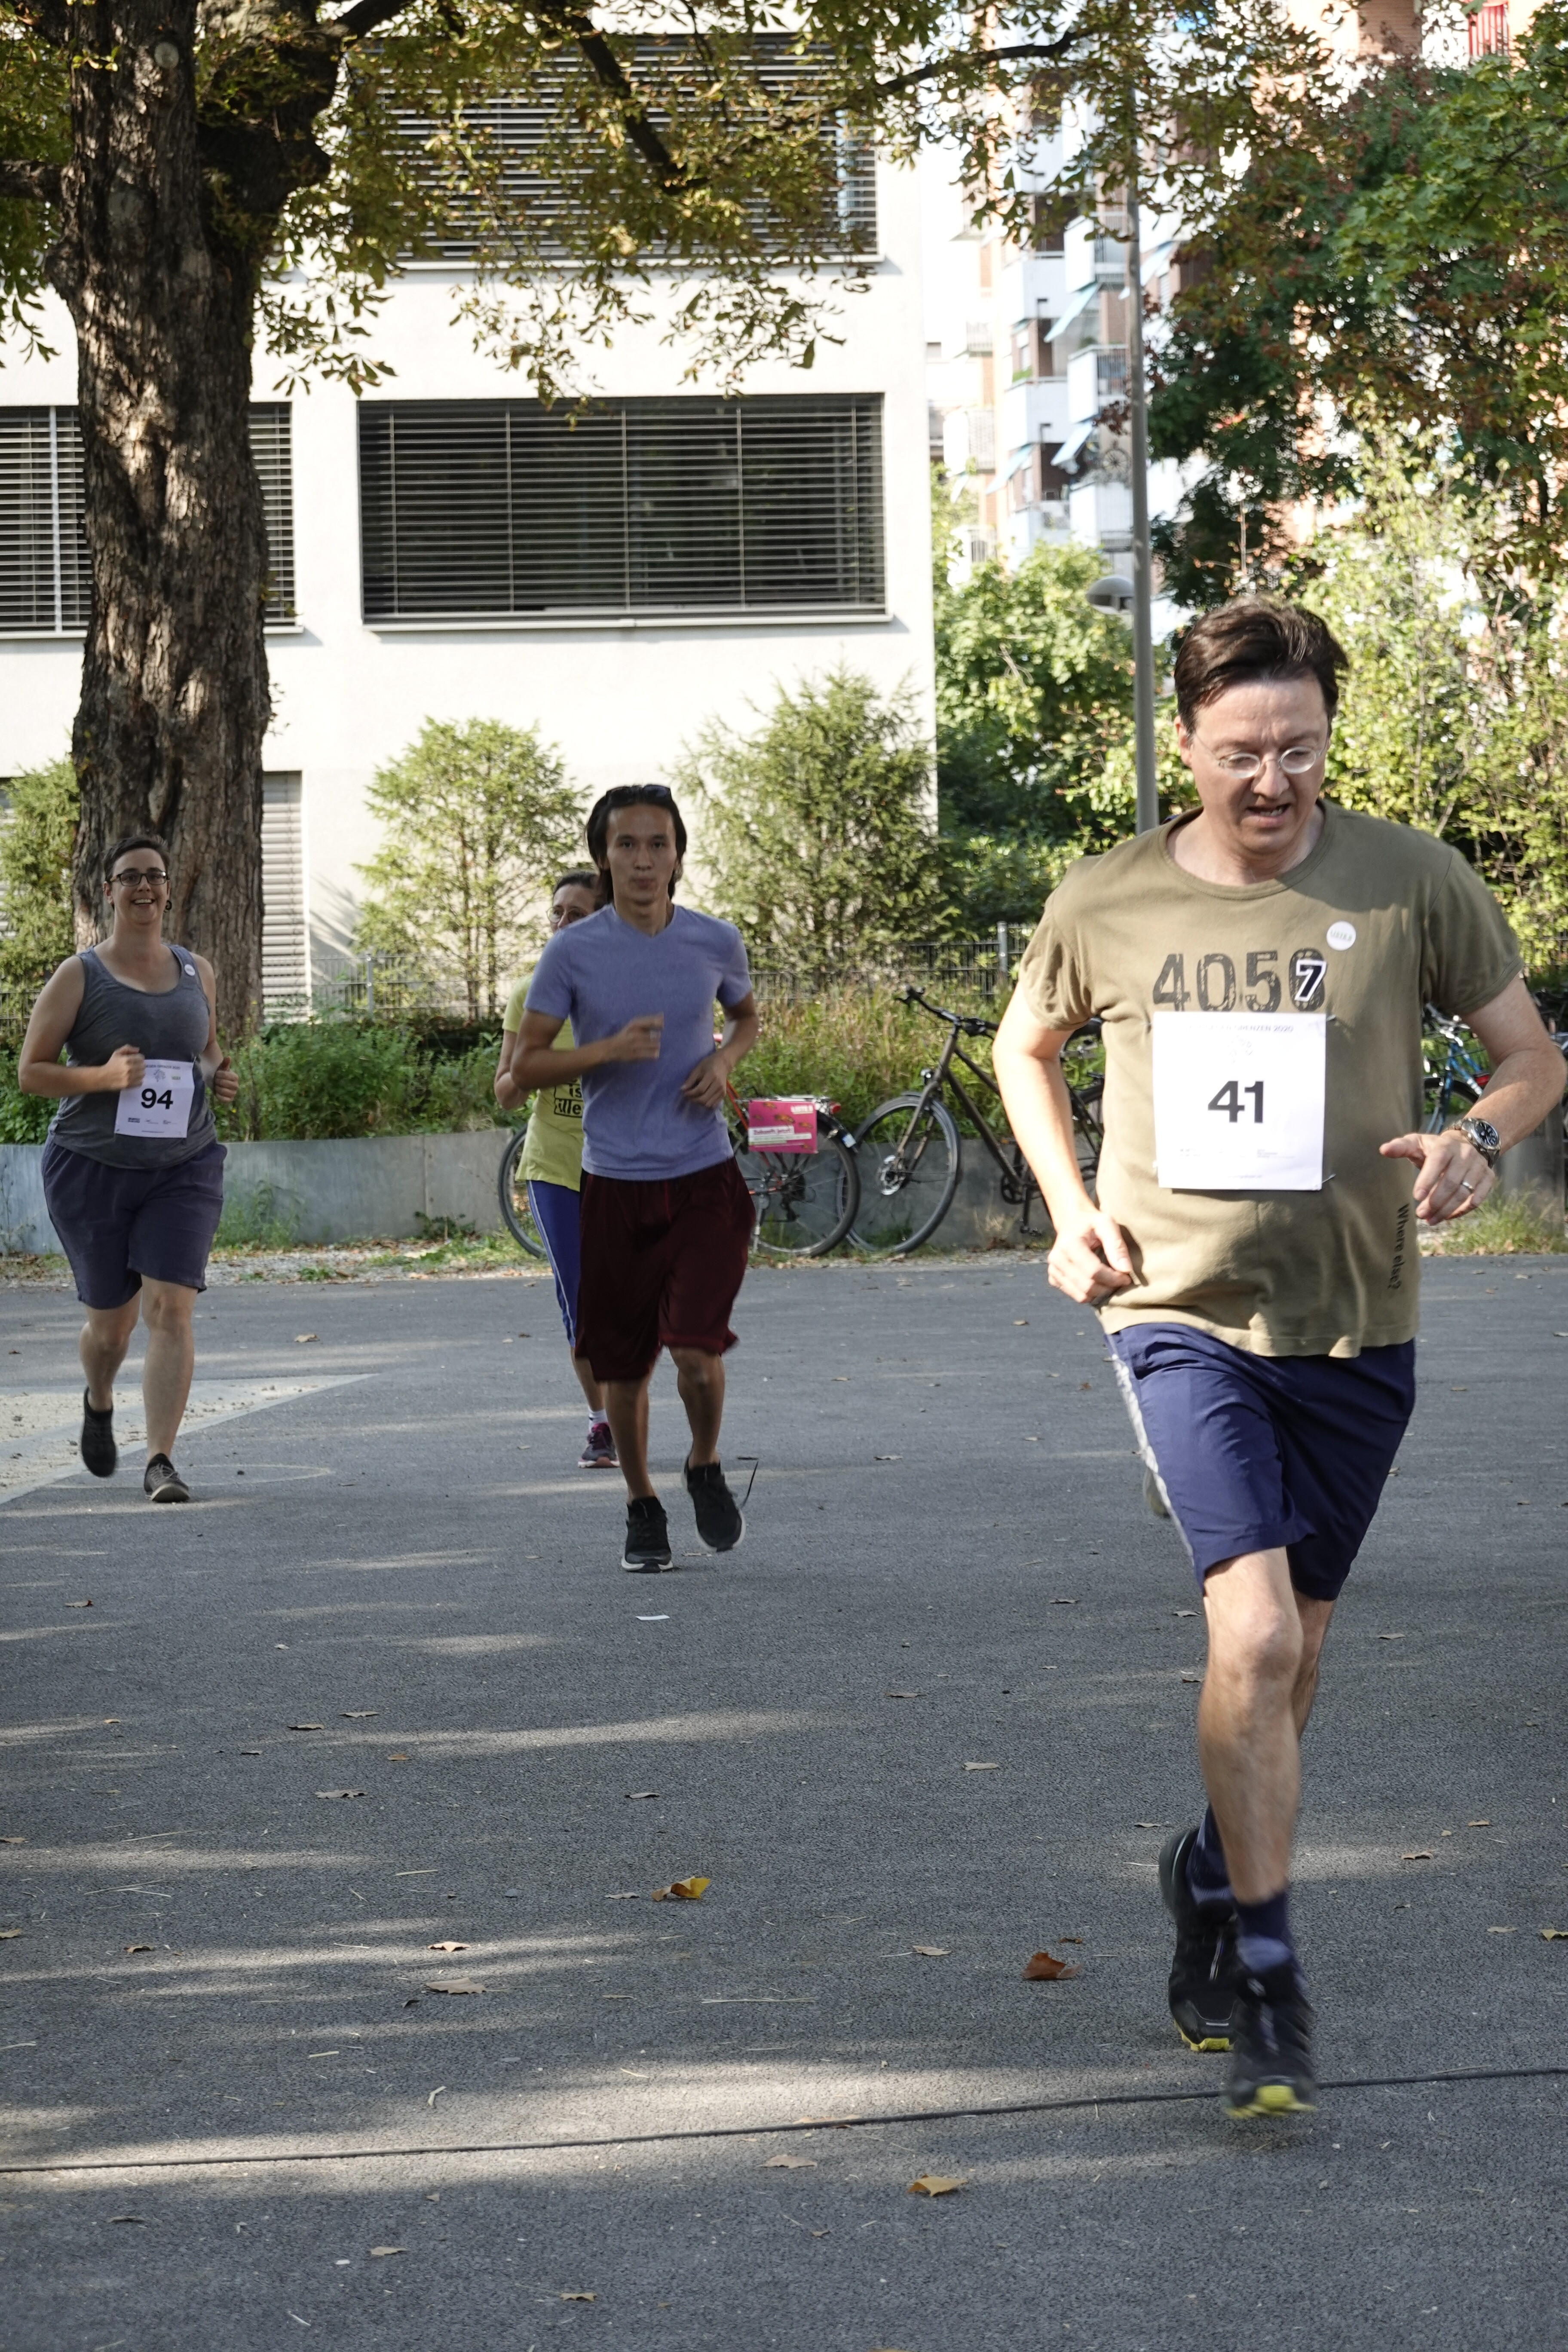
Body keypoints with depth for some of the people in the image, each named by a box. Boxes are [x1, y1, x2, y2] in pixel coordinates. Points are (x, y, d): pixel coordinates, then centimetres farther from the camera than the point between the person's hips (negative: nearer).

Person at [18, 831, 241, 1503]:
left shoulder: (196, 972, 9)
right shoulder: (78, 977, -4)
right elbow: (30, 1071, -5)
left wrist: (221, 1077, 2)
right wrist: (103, 1077, -21)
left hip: (183, 1169, 2)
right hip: (91, 1170, -2)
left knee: (171, 1309, -14)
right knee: (112, 1319, 9)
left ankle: (161, 1461, -14)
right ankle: (99, 1401, 44)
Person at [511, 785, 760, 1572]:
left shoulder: (716, 943, 1)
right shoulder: (573, 953, -5)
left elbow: (746, 1016, 22)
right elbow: (522, 1067, -4)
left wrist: (725, 1060, 0)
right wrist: (610, 1049, -19)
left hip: (704, 1181, 0)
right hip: (615, 1185, 0)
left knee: (697, 1352, -14)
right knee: (622, 1366, 8)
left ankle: (706, 1467, 16)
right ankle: (641, 1507, 31)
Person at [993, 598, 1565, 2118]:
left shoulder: (1408, 881, -4)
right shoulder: (1104, 905, -2)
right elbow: (1025, 1050, 18)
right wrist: (1070, 1208, 2)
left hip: (1354, 1327, 2)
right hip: (1181, 1315, -2)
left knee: (1286, 1652, 16)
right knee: (1255, 1633, -19)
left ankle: (1214, 1873, 43)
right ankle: (1265, 1982, -9)